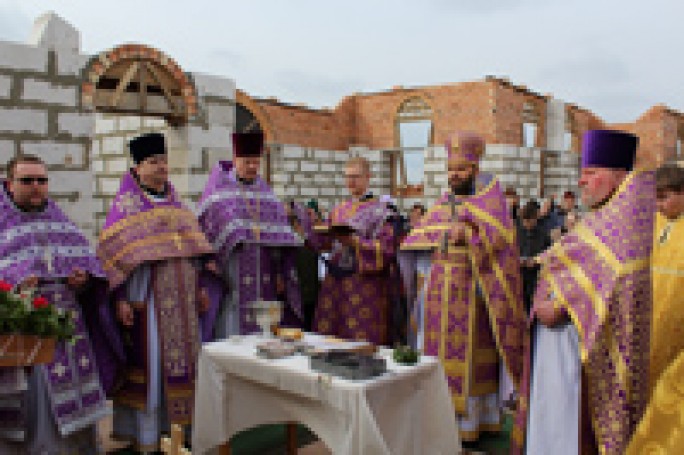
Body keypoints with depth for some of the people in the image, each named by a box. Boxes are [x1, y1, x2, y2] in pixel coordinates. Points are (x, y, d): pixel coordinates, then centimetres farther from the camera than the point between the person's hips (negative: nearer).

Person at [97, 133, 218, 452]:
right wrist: (121, 298, -14)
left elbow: (195, 249, 16)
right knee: (150, 360, -2)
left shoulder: (176, 205, 15)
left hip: (182, 298, 6)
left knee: (182, 357, 9)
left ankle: (174, 419, 23)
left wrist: (202, 287, 11)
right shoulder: (125, 206, -1)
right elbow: (112, 254, -7)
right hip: (147, 297, -5)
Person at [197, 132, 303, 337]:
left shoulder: (265, 191, 14)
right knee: (233, 330, -5)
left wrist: (280, 274, 3)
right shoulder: (218, 188, 4)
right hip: (231, 279, -4)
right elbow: (209, 226, -6)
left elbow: (279, 233, 10)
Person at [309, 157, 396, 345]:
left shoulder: (379, 210, -2)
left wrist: (355, 242, -20)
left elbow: (387, 248, -11)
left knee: (361, 342, -5)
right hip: (334, 280, 5)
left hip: (365, 282, -5)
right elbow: (324, 243, 12)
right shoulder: (339, 210, 15)